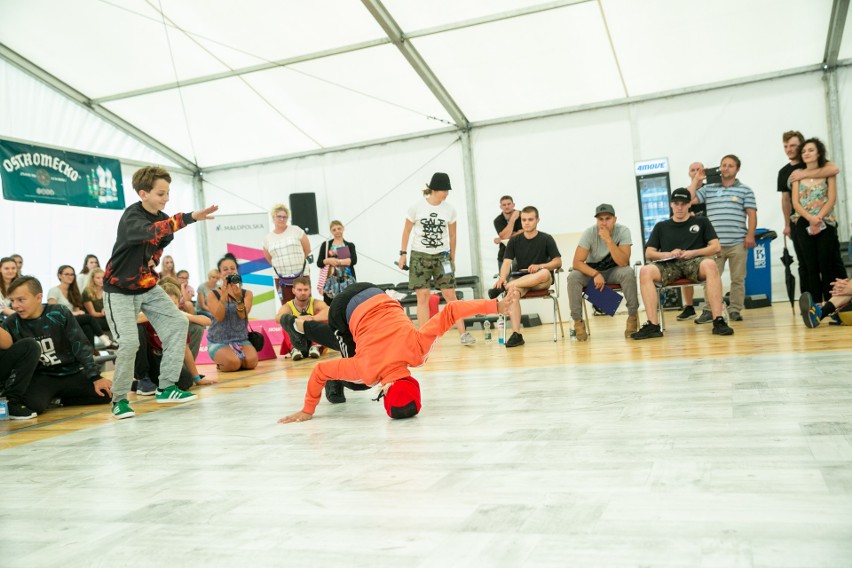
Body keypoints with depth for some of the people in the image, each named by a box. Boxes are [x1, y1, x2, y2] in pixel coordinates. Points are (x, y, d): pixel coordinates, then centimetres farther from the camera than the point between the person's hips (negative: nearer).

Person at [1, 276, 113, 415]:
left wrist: (95, 377, -11)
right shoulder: (11, 325, -7)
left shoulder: (59, 313, -10)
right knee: (34, 405, -32)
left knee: (105, 394, -16)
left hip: (71, 373, 1)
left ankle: (60, 399, 7)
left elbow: (80, 346, -8)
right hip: (40, 377, -1)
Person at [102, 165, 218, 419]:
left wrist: (151, 271, 2)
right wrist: (190, 217, -57)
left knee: (177, 323, -4)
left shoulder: (163, 218, 0)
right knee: (129, 342, -17)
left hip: (148, 287, 7)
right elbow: (151, 231, -47)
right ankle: (119, 399, 4)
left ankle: (167, 387, 5)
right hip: (120, 290, -7)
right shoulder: (131, 217, -23)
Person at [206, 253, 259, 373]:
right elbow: (219, 317, -15)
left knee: (251, 361, -27)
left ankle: (241, 361, 9)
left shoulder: (247, 293, 3)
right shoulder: (212, 294, -1)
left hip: (241, 339, 2)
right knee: (233, 363, -30)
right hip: (218, 341, -2)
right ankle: (221, 363, 5)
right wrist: (224, 295, -27)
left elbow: (243, 315, -13)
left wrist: (238, 297, -31)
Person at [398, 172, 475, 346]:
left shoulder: (450, 209, -1)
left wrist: (452, 259, 11)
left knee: (450, 295, -3)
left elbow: (452, 235, 9)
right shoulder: (416, 207, -7)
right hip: (419, 255, -1)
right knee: (422, 296, -3)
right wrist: (403, 254, -2)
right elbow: (407, 230, 3)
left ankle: (462, 334, 2)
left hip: (442, 256, 1)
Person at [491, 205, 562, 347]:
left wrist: (539, 266, -20)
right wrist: (503, 277, -24)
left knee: (544, 273, -39)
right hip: (520, 279, 1)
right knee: (513, 291, -35)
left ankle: (504, 287, -33)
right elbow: (507, 262, -2)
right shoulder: (514, 241, 9)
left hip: (541, 282, -1)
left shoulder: (546, 239, 4)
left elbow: (558, 262, -1)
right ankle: (516, 334, -39)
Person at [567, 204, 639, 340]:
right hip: (592, 270, 1)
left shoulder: (623, 231, -18)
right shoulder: (589, 233, -18)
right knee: (573, 277, -28)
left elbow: (623, 262, -28)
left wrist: (609, 240, -37)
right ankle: (578, 321, -18)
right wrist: (595, 274, -33)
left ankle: (633, 317, -18)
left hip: (614, 270, 0)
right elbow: (577, 262, -20)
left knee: (628, 272, -34)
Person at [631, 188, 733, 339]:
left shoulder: (701, 222, 21)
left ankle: (718, 321, -38)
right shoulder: (661, 227, 23)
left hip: (695, 262, -1)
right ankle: (653, 325, -35)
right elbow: (649, 253, 15)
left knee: (710, 265, -38)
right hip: (669, 265, 1)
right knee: (645, 271, -32)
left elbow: (716, 247, 11)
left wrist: (693, 252, -6)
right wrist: (668, 254, -5)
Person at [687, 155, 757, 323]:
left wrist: (750, 235, -7)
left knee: (738, 279, 2)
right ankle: (709, 310, 2)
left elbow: (752, 214, 4)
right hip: (714, 243, 1)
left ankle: (735, 310, 10)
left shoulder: (745, 190, 10)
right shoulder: (708, 189, 14)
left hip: (738, 243, -1)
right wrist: (696, 180, 10)